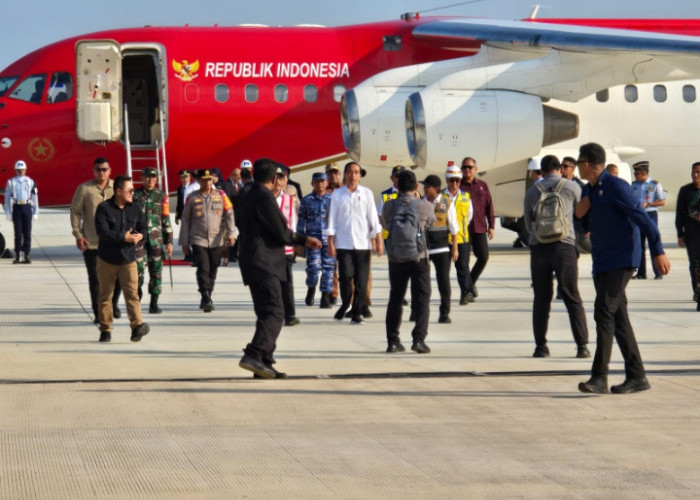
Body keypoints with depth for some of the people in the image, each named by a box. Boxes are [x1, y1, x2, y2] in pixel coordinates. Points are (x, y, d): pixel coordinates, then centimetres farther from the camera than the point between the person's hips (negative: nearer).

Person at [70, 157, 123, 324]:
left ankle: (113, 304, 32)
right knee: (95, 279, 2)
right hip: (91, 243, -2)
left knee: (118, 276, 8)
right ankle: (98, 313, 10)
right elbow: (75, 212, 0)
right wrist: (78, 235, -6)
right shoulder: (84, 189, -4)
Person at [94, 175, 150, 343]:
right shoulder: (104, 208, -8)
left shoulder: (135, 208, 7)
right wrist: (124, 237, -24)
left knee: (132, 293, -10)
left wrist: (140, 235, -11)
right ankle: (105, 329, 14)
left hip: (128, 259, 2)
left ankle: (137, 325, -17)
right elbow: (103, 232, -18)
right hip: (107, 259, -2)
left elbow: (143, 227, 13)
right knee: (105, 295, 6)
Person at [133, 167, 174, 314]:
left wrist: (169, 241, 7)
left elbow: (166, 220, 10)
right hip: (138, 237, -2)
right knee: (138, 270, -6)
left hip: (156, 238, 2)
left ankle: (154, 304, 7)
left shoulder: (161, 196, 9)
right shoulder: (135, 195, 5)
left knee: (156, 271, 1)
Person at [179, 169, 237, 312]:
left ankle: (207, 299, 20)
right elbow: (185, 220, 7)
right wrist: (184, 242, 6)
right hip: (198, 240, -2)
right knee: (203, 269, -14)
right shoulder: (192, 198, 3)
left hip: (217, 241, 2)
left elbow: (229, 214, 6)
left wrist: (231, 233, -7)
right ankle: (206, 300, -14)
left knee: (213, 271, 7)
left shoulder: (220, 196, 6)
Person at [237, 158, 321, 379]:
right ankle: (254, 355, -27)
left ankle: (265, 362, 11)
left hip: (252, 262, 10)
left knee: (266, 313, 13)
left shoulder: (248, 197, 18)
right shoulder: (265, 197, -13)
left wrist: (304, 240, 26)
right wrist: (297, 237, 9)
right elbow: (282, 233, -14)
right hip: (264, 264, -10)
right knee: (274, 313, -14)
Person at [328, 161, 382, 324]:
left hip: (363, 243, 1)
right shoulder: (337, 194, 6)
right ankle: (345, 305, 18)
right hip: (343, 243, -1)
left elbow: (373, 218, 6)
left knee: (361, 281, -1)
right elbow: (332, 219, 6)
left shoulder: (366, 193, 6)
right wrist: (330, 242, 1)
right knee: (345, 277, -7)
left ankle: (356, 314, 6)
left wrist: (378, 240, 1)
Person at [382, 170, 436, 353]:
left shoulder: (389, 206, -4)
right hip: (419, 259, -2)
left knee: (395, 299, 14)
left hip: (396, 259, 2)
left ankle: (392, 341, 12)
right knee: (421, 300, 4)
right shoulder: (425, 206, -8)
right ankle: (419, 339, -10)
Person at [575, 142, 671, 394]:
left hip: (620, 261, -9)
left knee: (604, 312, -16)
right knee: (618, 319, 8)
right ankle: (636, 376, 12)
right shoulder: (588, 191, 14)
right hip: (601, 264, 9)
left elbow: (643, 219, -15)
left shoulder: (615, 187, -13)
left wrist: (658, 251, -19)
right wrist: (579, 214, 2)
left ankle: (599, 377, -18)